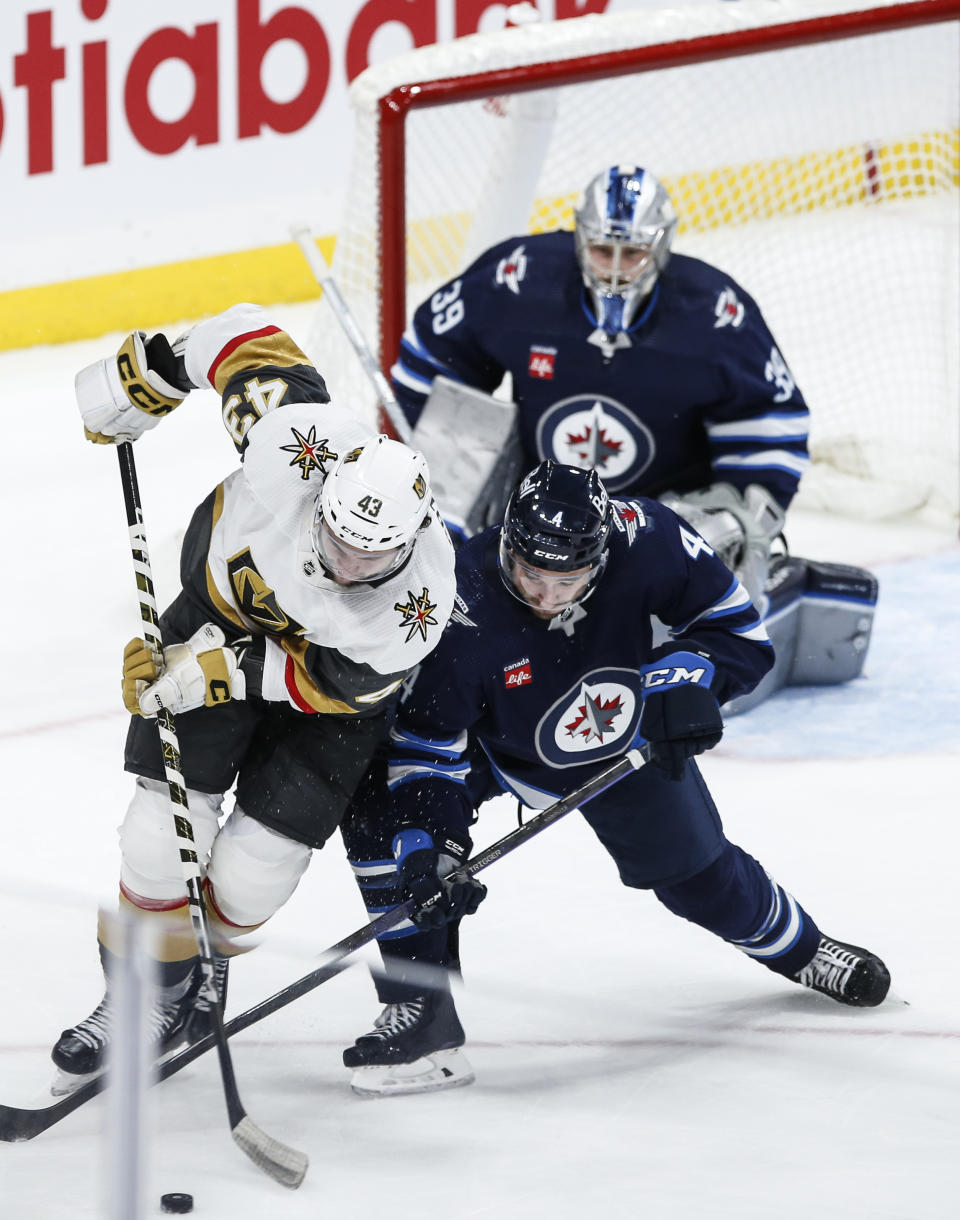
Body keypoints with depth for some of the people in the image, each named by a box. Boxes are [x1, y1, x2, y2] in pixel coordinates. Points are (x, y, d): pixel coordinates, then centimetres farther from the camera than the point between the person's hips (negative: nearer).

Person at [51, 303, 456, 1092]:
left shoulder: (419, 605, -38)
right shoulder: (297, 437, -38)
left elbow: (329, 682, -23)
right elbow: (248, 335, -19)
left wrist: (219, 672, -30)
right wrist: (154, 373, -9)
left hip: (331, 674, -1)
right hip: (223, 601, 1)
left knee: (252, 872, -5)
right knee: (166, 831, -7)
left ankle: (191, 989, 26)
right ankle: (138, 998, 15)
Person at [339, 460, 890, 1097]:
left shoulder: (647, 539, -35)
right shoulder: (465, 607, -39)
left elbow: (737, 624, -18)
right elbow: (425, 743, -30)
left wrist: (685, 675, -36)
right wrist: (430, 846, -40)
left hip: (624, 738, 2)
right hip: (495, 741, -1)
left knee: (695, 870, 15)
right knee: (384, 814, -26)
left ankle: (797, 945, 49)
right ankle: (420, 1010, -18)